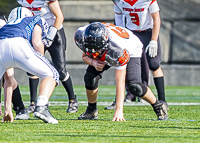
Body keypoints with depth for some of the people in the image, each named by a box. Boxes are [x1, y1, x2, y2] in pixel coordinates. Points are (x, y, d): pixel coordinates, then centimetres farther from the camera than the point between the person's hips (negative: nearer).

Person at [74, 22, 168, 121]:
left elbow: (120, 82, -41)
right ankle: (92, 110, 7)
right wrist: (93, 62, -34)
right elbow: (85, 56, -9)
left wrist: (119, 110, -42)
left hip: (131, 51, -5)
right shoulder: (82, 36, -33)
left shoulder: (118, 48, -46)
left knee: (134, 86, -22)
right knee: (90, 77, -16)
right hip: (106, 53, 5)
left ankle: (158, 106, 3)